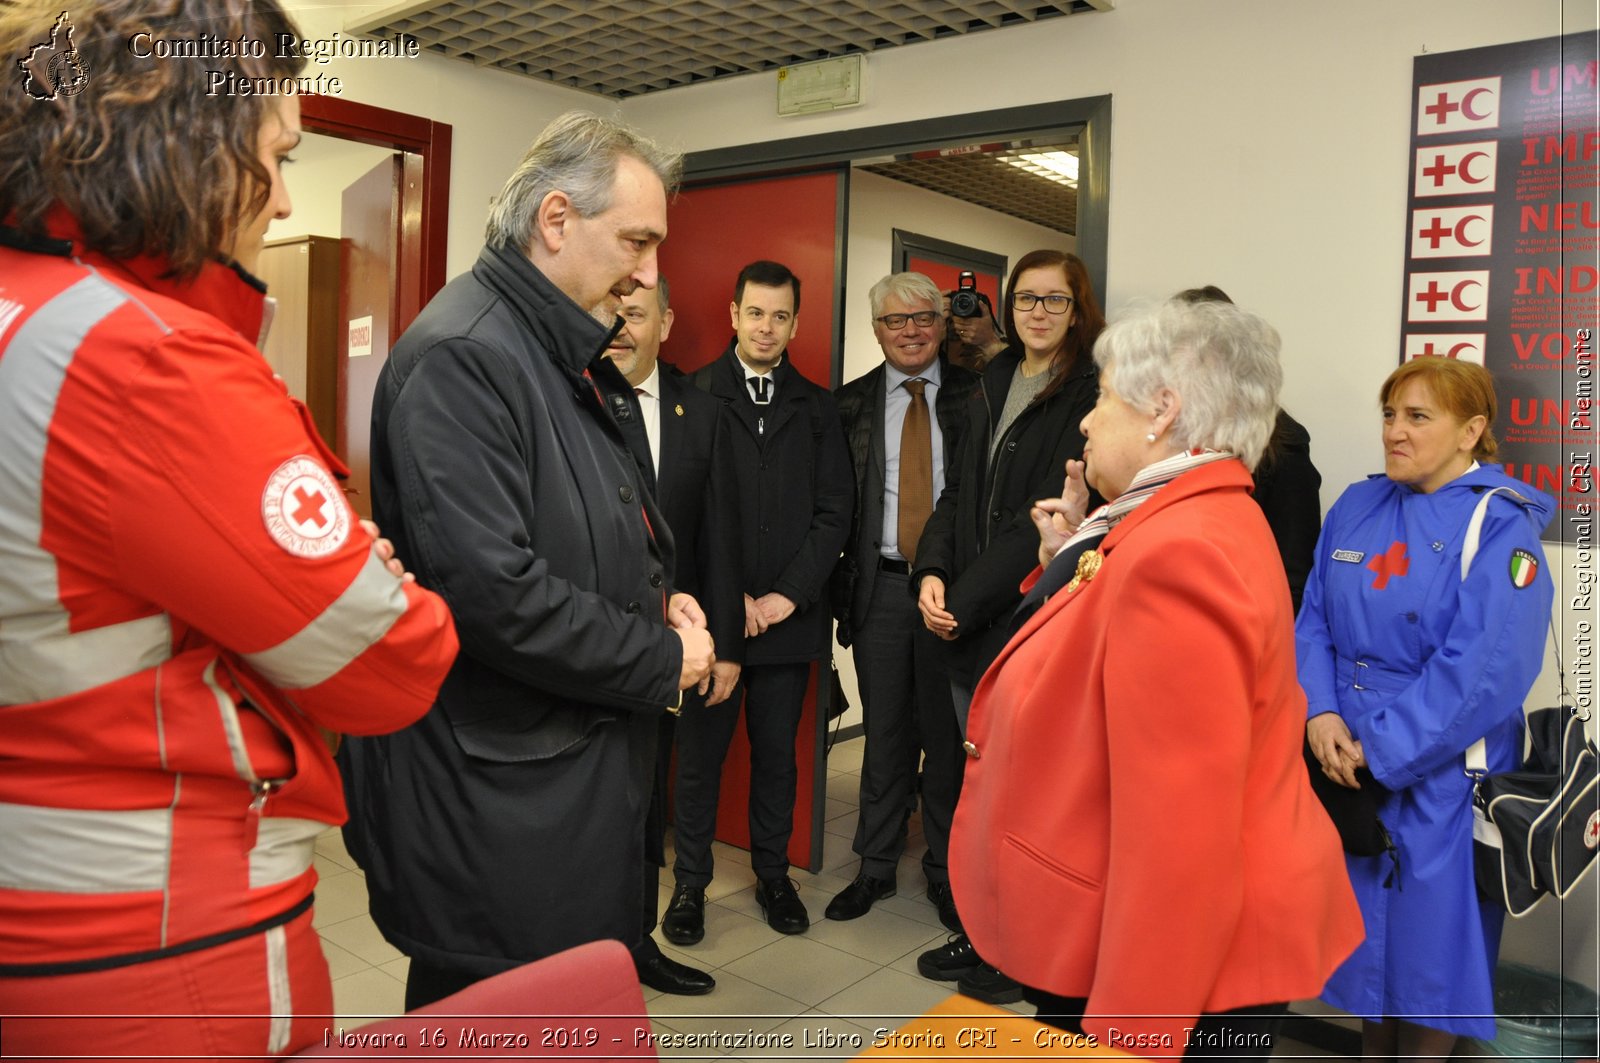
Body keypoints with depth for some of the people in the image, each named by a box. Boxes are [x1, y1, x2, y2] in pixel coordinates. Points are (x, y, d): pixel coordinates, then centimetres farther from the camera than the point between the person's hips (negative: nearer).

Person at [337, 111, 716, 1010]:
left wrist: (658, 598, 3)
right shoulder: (460, 358, -18)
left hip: (587, 759, 9)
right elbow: (490, 589, -27)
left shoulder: (579, 356, 13)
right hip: (497, 798, -9)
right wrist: (662, 661, -15)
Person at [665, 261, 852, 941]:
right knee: (700, 752, 7)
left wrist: (787, 595, -6)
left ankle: (773, 874, 28)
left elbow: (833, 513, 4)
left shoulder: (817, 408, 9)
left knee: (777, 753, 12)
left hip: (789, 615, 2)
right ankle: (691, 882, 23)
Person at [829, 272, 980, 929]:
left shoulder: (975, 395, 2)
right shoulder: (851, 403, 8)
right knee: (885, 730, 11)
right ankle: (876, 867, 26)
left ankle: (946, 872, 24)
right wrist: (839, 579, -1)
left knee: (950, 732, 8)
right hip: (880, 585, 2)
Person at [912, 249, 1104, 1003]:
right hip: (970, 627, 7)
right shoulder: (991, 390, 14)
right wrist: (932, 571, -4)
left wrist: (965, 602, -13)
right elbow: (960, 491, 13)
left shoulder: (1088, 395, -9)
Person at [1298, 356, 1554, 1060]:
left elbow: (1484, 670, -19)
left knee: (1430, 925, 9)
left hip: (1440, 773, -5)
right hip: (1347, 766, 5)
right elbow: (1314, 622, 4)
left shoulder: (1500, 526, -12)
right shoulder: (1356, 507, 5)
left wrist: (1380, 751, -20)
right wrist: (1321, 715, -12)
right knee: (1364, 923, 18)